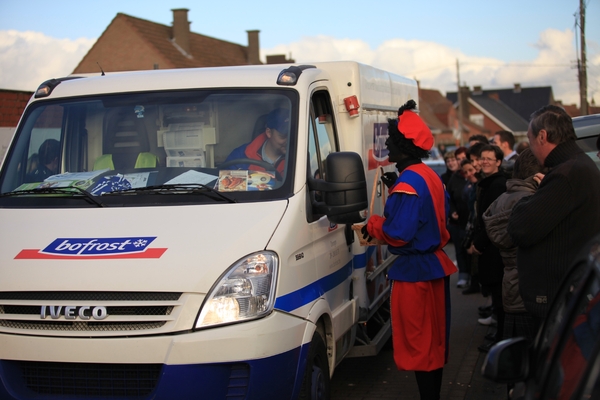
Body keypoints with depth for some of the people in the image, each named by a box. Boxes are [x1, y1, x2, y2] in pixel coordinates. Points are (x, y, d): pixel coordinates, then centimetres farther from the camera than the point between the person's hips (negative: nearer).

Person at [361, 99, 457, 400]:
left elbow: (398, 234, -24)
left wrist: (372, 225, -7)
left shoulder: (408, 182, -20)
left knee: (418, 346, -2)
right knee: (433, 342, 18)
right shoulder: (430, 176, 11)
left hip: (415, 273, -10)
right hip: (435, 266, 10)